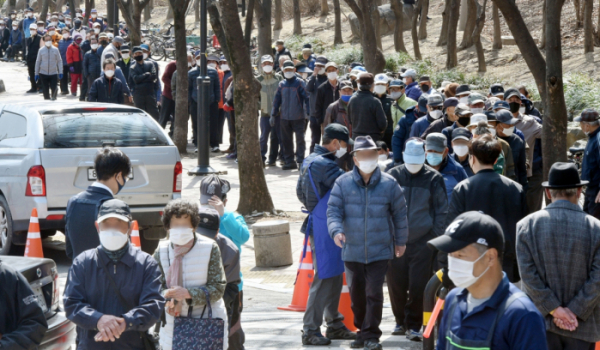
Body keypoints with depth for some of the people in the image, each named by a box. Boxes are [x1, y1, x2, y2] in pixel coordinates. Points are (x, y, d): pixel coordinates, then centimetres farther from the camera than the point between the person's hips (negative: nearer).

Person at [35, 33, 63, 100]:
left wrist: (60, 72, -2)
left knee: (54, 88, -7)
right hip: (43, 73, 1)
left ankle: (53, 97, 18)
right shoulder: (41, 50, 2)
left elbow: (59, 61, 4)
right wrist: (36, 73, 5)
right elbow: (38, 62, 7)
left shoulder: (55, 50, 1)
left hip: (53, 73, -1)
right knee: (45, 90, 4)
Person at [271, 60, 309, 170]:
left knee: (300, 139, -2)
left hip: (298, 117, -5)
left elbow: (306, 98, -4)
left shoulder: (299, 83, -2)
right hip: (284, 117, 5)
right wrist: (273, 115, 10)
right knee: (286, 140, 7)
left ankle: (300, 161, 3)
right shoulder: (281, 84, 11)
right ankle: (289, 162, 14)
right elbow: (276, 100, 14)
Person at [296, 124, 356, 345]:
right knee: (324, 278, -7)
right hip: (326, 229, -11)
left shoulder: (309, 161, 13)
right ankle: (310, 331, -3)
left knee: (335, 277, 16)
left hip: (318, 224, 11)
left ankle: (334, 325, 24)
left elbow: (300, 192, 21)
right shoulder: (324, 165, -19)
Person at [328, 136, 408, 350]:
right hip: (352, 251, 2)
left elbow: (400, 214, 9)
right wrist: (336, 230, -23)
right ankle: (362, 331, 27)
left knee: (374, 293, -7)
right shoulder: (343, 183, -1)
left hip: (380, 251, -2)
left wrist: (400, 241, 14)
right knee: (356, 294, 11)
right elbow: (333, 210, -4)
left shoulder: (388, 184, -1)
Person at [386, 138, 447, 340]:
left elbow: (442, 210, 3)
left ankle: (414, 325, 9)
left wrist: (436, 237, -2)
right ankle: (401, 321, 24)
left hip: (423, 240, -2)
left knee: (418, 286, -2)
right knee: (396, 284, 6)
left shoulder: (433, 178, -1)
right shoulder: (393, 176, 2)